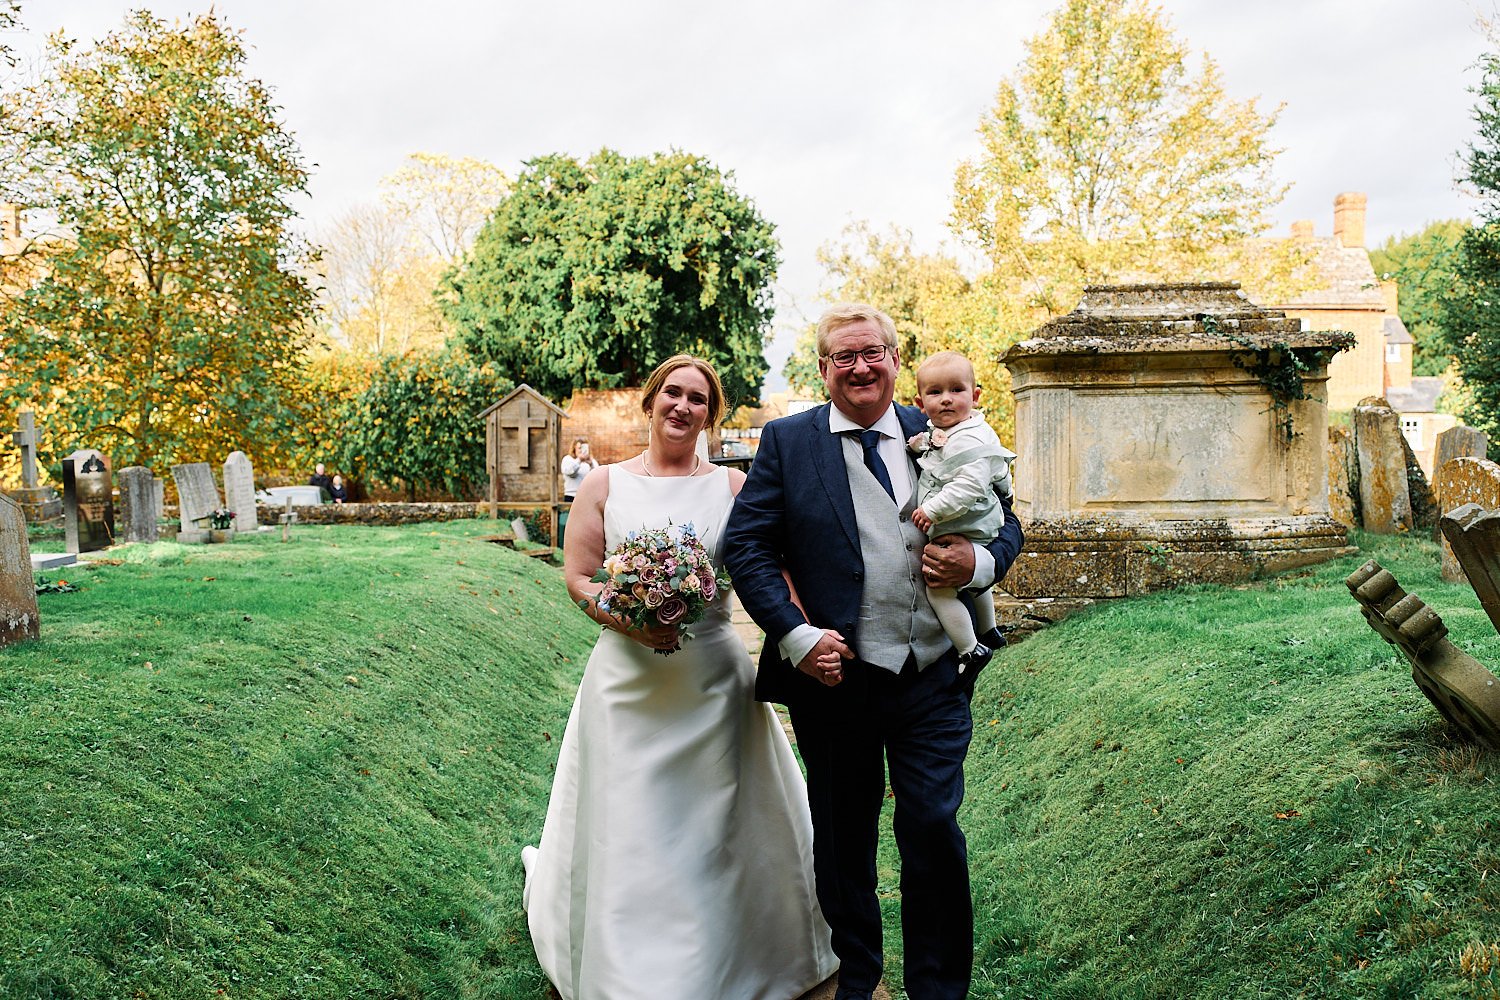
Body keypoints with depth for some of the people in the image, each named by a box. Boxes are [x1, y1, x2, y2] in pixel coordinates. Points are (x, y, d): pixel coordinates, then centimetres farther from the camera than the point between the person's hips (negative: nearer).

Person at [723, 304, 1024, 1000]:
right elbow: (745, 545, -5)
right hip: (834, 677, 0)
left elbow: (1006, 525, 12)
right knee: (843, 840, 14)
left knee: (934, 829, 1)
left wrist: (978, 563, -11)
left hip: (932, 679, 1)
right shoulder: (787, 442, 0)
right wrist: (797, 637, -14)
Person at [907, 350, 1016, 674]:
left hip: (964, 535, -11)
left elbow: (969, 487, -38)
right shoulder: (939, 433, 4)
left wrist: (932, 510, -33)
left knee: (939, 589, -12)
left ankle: (971, 650, -1)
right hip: (975, 531, 11)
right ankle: (988, 632, 52)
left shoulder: (969, 441, -27)